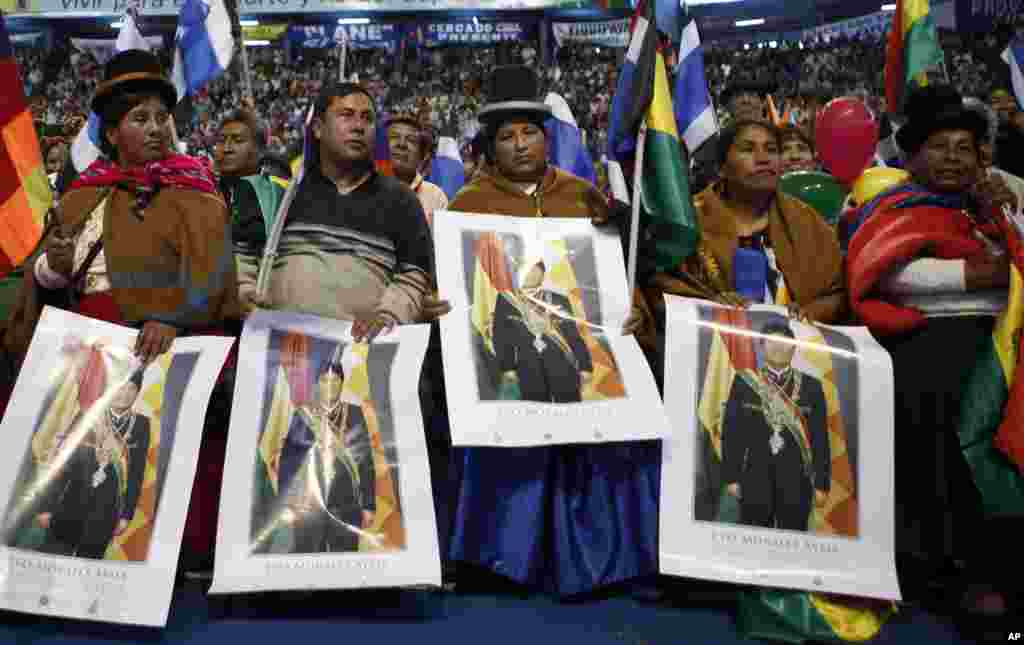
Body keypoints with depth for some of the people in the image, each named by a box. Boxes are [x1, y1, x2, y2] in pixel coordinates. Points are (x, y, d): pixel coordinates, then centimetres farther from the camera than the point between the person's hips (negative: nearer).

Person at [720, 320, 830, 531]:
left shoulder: (811, 386, 6)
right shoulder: (744, 382, 4)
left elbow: (820, 438, 5)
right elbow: (731, 432, 2)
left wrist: (821, 483, 0)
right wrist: (731, 477, -3)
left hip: (796, 480, 1)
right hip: (755, 479, -1)